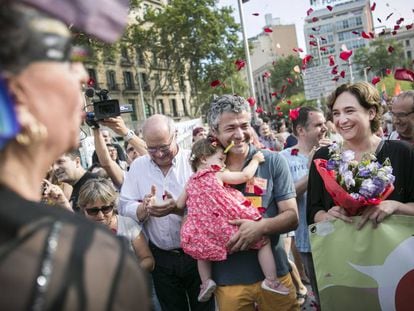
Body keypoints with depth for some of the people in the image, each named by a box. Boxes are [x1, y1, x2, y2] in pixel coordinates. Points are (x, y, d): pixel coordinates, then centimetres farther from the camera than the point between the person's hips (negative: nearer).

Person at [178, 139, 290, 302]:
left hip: (207, 235, 5)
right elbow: (246, 175, -5)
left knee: (202, 246, 35)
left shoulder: (191, 182, 10)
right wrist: (256, 159, 11)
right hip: (229, 228, -5)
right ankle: (271, 281, 8)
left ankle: (206, 281, 21)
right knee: (263, 240, 11)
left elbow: (179, 205, 17)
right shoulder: (218, 175, -5)